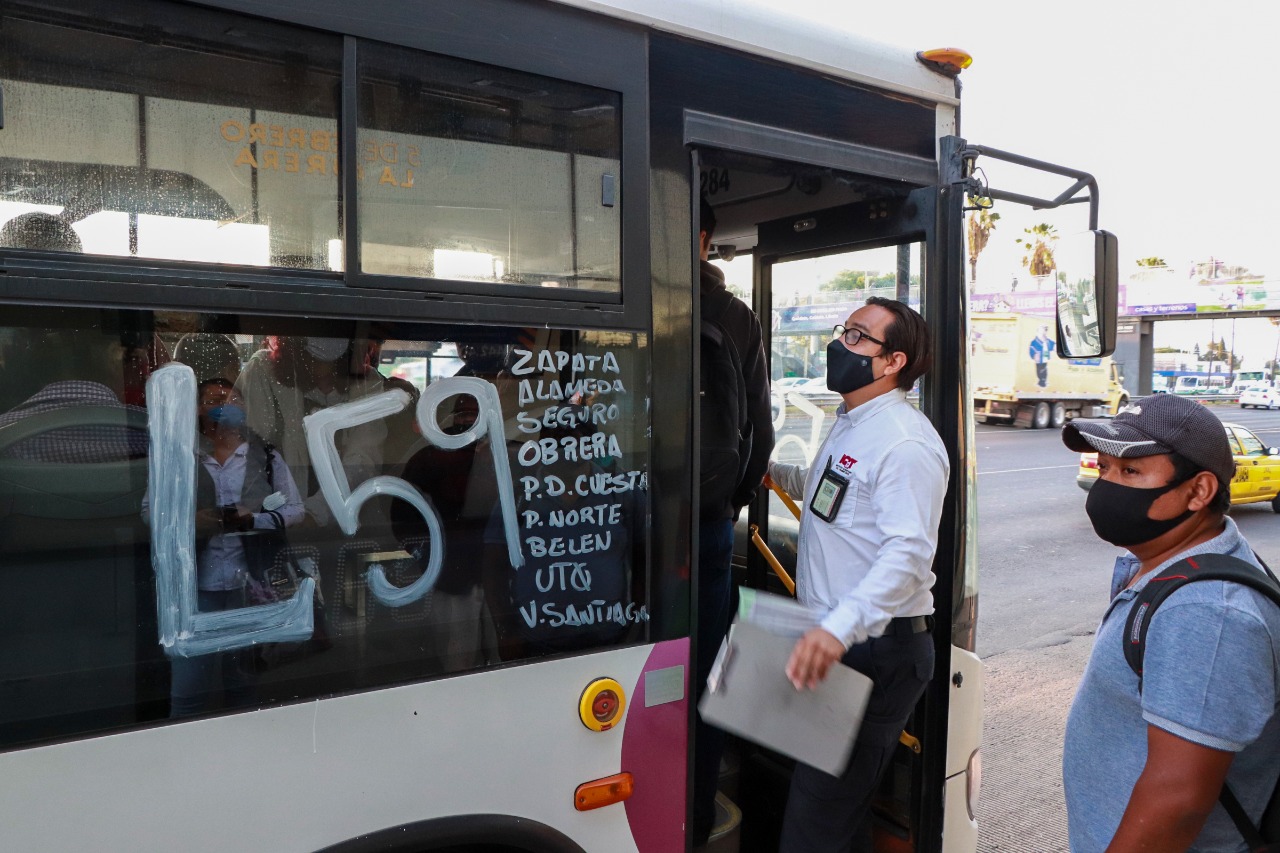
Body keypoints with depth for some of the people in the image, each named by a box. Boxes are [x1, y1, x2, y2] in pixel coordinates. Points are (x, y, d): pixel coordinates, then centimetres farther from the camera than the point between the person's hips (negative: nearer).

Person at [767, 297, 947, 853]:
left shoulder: (904, 443, -19)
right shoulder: (850, 424, 15)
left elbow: (908, 553, -30)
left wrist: (838, 628, -41)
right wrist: (768, 470, 26)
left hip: (877, 654, -10)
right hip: (835, 645, 10)